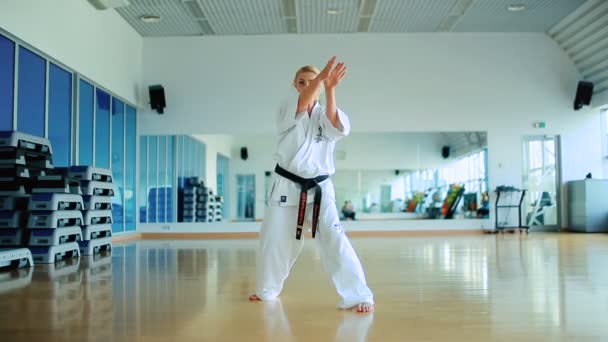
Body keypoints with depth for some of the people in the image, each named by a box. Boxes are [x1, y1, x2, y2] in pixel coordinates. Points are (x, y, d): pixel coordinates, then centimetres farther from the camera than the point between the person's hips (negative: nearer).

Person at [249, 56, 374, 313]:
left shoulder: (324, 115, 4)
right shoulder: (286, 111, 1)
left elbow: (338, 127, -21)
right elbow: (301, 104, -23)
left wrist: (330, 89, -33)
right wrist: (321, 77, -39)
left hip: (319, 188, -1)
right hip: (288, 187, 1)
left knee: (334, 240, -16)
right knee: (272, 241, 10)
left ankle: (358, 296, -12)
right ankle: (268, 289, 35)